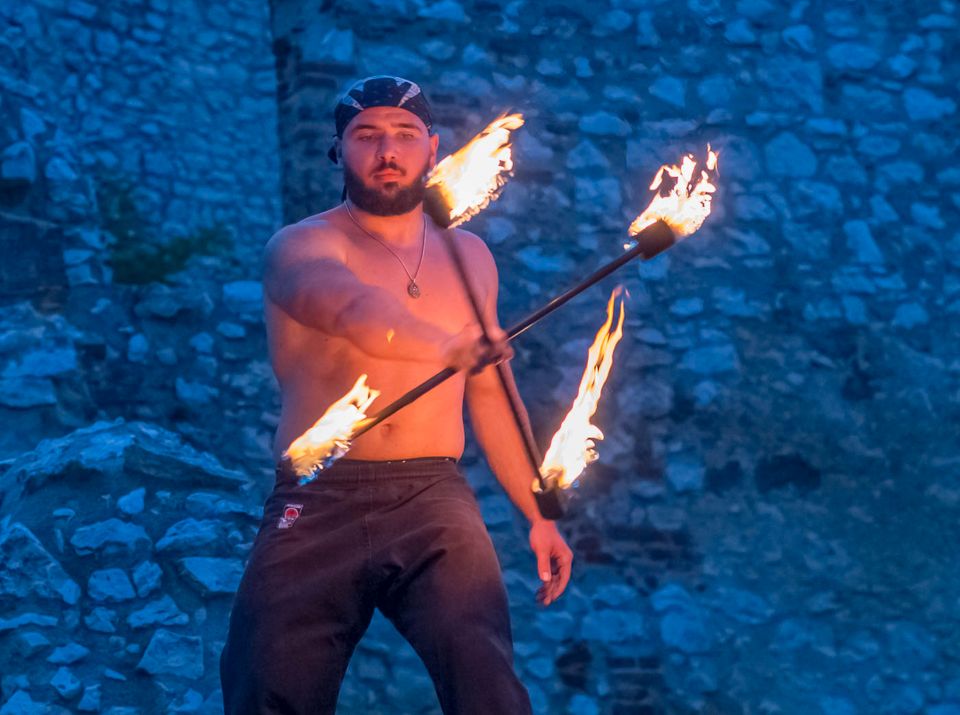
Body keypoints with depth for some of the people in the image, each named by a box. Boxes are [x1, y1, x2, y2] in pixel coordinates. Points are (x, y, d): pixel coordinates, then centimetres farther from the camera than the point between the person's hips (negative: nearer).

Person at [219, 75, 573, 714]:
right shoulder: (300, 247, 2)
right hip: (317, 504, -2)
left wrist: (538, 514, 23)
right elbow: (354, 309, -22)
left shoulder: (469, 257, 19)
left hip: (434, 500, 2)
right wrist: (450, 347, -41)